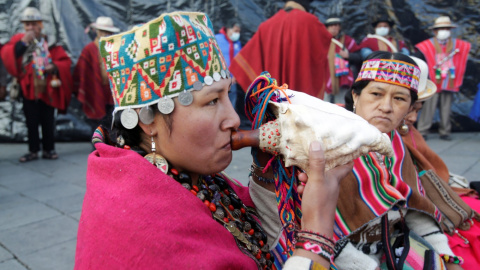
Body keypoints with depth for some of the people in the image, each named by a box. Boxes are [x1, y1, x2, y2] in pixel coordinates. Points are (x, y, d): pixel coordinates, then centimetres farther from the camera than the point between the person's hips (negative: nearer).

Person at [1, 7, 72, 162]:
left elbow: (65, 61, 2)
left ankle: (48, 149, 19)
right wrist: (22, 43, -20)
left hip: (48, 90, -1)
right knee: (31, 123, 8)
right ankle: (33, 151, 18)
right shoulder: (18, 40, 4)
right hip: (28, 89, 1)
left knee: (48, 122, 6)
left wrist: (55, 67, -17)